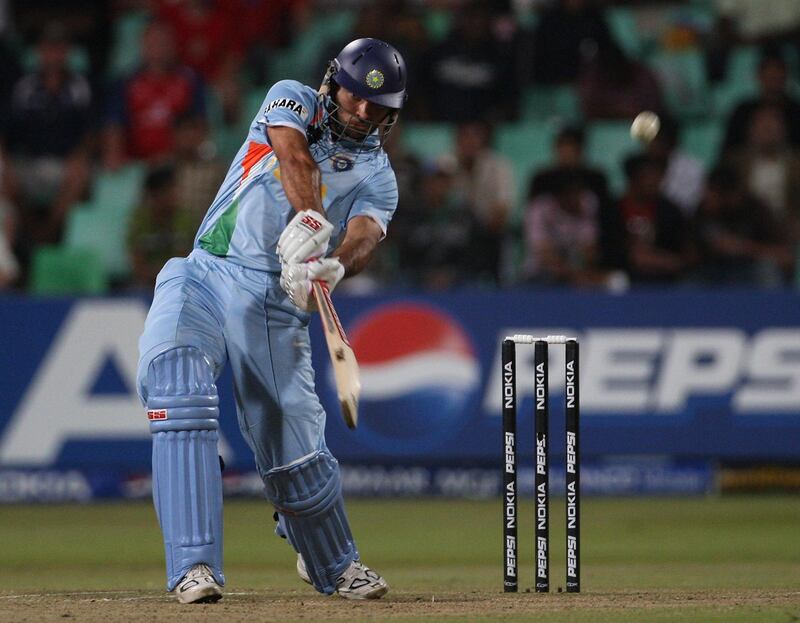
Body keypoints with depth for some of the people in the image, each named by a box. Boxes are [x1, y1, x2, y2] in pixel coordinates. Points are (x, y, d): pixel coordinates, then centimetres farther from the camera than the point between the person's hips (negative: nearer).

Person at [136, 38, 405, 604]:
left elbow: (363, 237, -12)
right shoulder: (294, 101, 9)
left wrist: (332, 267, -35)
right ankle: (195, 565, -31)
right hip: (206, 276, -1)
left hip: (278, 306, 1)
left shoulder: (377, 177, 9)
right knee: (174, 381, -28)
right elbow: (294, 155, -13)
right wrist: (310, 221, -32)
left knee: (296, 451, 0)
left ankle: (332, 563, 34)